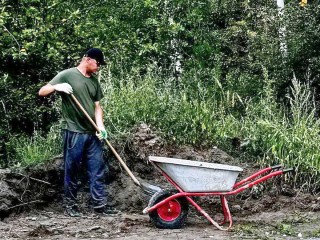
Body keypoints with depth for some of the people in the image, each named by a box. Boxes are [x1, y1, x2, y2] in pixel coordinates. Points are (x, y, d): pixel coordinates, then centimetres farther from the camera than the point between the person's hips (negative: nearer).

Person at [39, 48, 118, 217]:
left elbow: (97, 106, 14)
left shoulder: (94, 81, 14)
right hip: (74, 132, -6)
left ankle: (99, 204, 10)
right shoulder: (67, 75, -4)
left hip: (92, 133, 6)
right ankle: (70, 204, 13)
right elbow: (42, 92, -4)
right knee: (72, 171, 2)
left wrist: (100, 126, -2)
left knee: (98, 170, 5)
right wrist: (56, 87, -24)